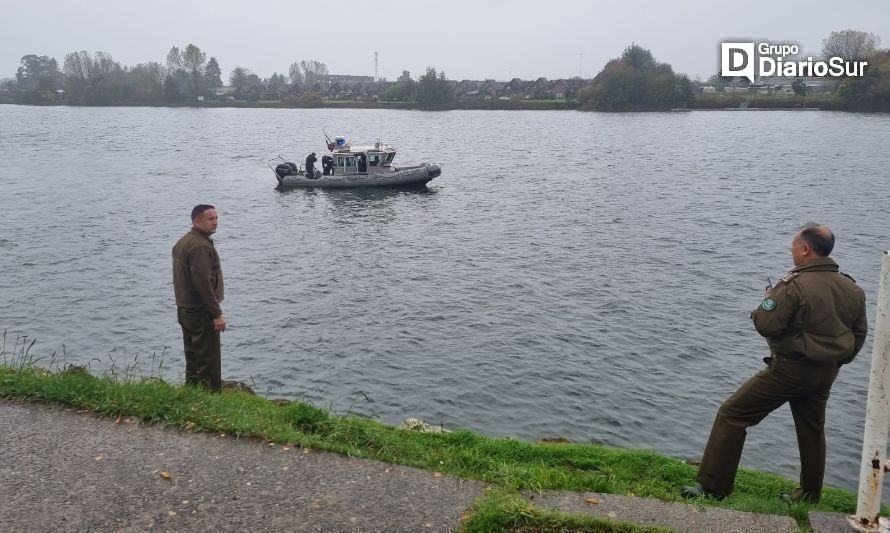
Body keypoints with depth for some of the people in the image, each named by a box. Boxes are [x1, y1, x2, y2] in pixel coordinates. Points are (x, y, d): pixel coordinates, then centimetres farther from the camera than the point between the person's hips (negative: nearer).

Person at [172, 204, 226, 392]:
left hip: (185, 311, 10)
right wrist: (217, 313, -20)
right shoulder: (200, 246, -19)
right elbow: (203, 283, -25)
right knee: (209, 366, -4)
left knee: (193, 362, 17)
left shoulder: (182, 242, 15)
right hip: (201, 313, -10)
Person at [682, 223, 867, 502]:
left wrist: (768, 301, -1)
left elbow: (765, 325, -22)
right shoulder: (852, 289, 5)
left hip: (790, 369, -8)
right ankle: (809, 495, 35)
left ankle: (713, 487, 0)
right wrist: (835, 362, 23)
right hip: (826, 374, 8)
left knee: (731, 415, -2)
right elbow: (859, 333, 13)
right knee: (812, 429, 22)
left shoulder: (794, 285, -21)